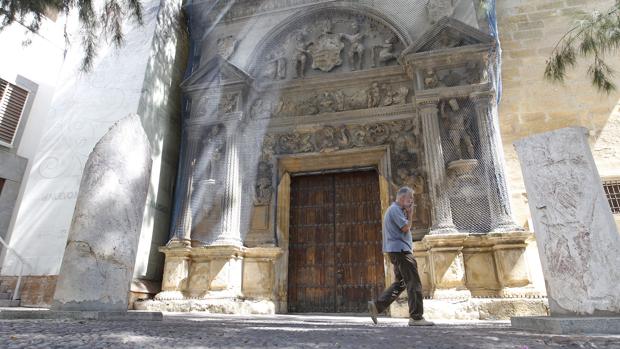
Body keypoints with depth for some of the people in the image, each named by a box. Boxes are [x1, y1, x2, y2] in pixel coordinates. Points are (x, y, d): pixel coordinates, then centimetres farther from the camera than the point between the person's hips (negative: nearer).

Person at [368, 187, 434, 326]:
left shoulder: (395, 210, 22)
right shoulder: (395, 209, -11)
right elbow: (405, 228, -16)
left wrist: (407, 214, 12)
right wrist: (410, 214, -3)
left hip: (398, 250, 11)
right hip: (400, 249, -11)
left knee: (400, 283, 13)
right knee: (414, 282, -7)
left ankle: (377, 305, 13)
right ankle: (416, 317, -2)